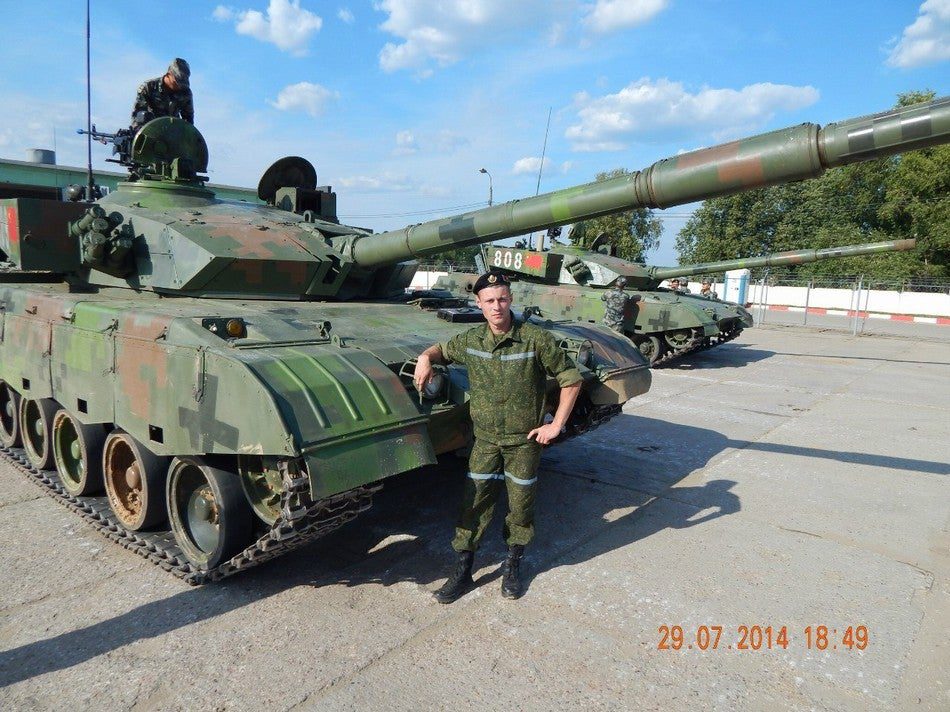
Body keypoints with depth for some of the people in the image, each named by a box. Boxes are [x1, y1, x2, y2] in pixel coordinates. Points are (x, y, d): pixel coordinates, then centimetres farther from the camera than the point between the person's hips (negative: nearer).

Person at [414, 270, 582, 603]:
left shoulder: (536, 338, -15)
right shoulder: (471, 340, -5)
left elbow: (571, 379, -6)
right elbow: (444, 349, 17)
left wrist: (556, 425, -8)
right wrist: (426, 357, -7)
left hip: (525, 440, -2)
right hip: (485, 439, 2)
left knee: (520, 506, 12)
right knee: (474, 505, 4)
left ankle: (513, 567, 34)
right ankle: (462, 572, 20)